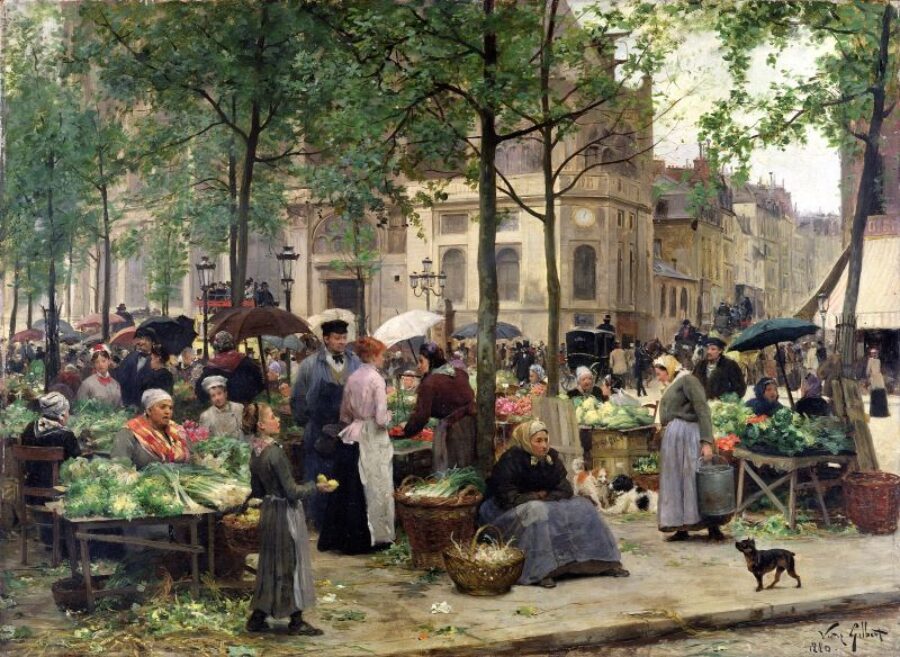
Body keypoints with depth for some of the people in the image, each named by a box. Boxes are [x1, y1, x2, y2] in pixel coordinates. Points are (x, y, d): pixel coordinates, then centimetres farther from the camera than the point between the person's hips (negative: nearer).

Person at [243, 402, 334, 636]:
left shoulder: (255, 453, 3)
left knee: (270, 564, 17)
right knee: (292, 564, 4)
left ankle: (257, 618, 22)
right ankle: (296, 621, 14)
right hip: (286, 513, -8)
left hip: (268, 511, 8)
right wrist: (317, 487, -8)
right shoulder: (275, 452, -23)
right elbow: (292, 491, -20)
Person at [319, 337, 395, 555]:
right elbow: (381, 419, -16)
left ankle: (339, 537, 18)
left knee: (348, 489, 12)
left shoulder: (352, 379, 6)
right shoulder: (376, 379, -13)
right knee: (373, 488, 4)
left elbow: (344, 415, 12)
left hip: (352, 437, 6)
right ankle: (372, 536, 11)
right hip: (372, 441, -6)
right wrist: (388, 415, 4)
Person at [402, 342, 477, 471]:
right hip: (472, 422, 7)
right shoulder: (459, 373, 10)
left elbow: (421, 414, -11)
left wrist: (406, 432, 0)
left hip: (453, 428, -7)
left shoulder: (429, 383, -10)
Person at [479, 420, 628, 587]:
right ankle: (541, 571, -43)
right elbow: (506, 497, -22)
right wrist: (535, 497, -20)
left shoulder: (551, 457, 1)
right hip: (510, 509, -6)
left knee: (581, 506, -9)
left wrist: (547, 496, -19)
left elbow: (565, 489, 0)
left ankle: (604, 562, -8)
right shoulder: (511, 459, -17)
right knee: (536, 512, -38)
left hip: (547, 504, 6)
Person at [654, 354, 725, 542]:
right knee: (675, 482, 7)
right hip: (672, 437, 9)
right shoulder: (672, 386, 19)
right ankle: (681, 528, 11)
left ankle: (713, 528, -4)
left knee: (693, 480, -8)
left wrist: (706, 441, -22)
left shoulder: (687, 380, -6)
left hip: (687, 434, -9)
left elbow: (703, 410, -14)